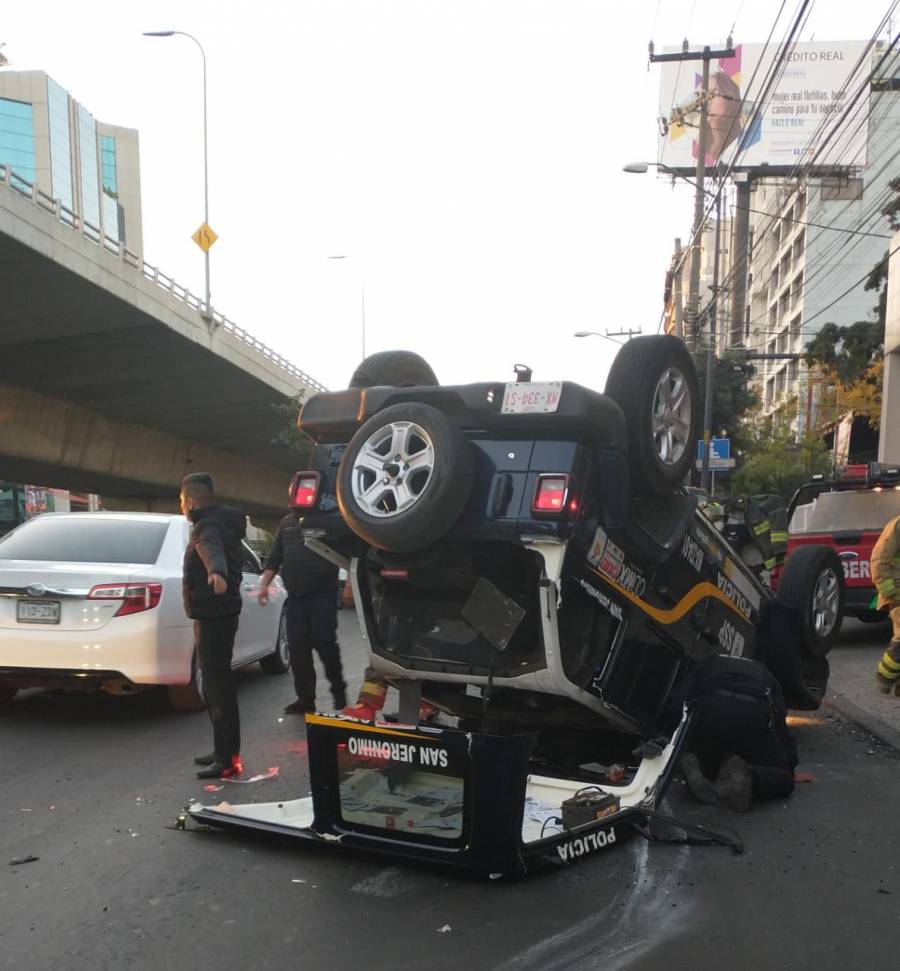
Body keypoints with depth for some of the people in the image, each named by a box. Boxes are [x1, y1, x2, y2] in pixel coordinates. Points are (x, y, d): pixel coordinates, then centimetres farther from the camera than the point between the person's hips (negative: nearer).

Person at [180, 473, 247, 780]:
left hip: (213, 615, -11)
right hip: (215, 613, 11)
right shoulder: (215, 524, 17)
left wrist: (217, 573, -62)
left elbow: (212, 552, -41)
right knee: (215, 682, 17)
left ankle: (228, 758, -8)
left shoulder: (208, 527, -16)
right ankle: (223, 750, 26)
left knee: (217, 684, -10)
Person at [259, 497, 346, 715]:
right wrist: (264, 584, 9)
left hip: (322, 593, -4)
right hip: (295, 596, 5)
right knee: (298, 648, 3)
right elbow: (274, 556, 18)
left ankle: (339, 692, 12)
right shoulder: (287, 523, 16)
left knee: (324, 643, -7)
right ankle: (305, 698, 12)